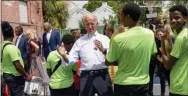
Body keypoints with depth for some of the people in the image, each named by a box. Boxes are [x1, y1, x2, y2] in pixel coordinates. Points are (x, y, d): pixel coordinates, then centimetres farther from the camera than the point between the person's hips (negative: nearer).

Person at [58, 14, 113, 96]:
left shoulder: (104, 39, 7)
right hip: (86, 77, 1)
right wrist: (64, 55, -14)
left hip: (102, 76, -1)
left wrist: (103, 50, -22)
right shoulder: (80, 41, 12)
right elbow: (71, 60, 6)